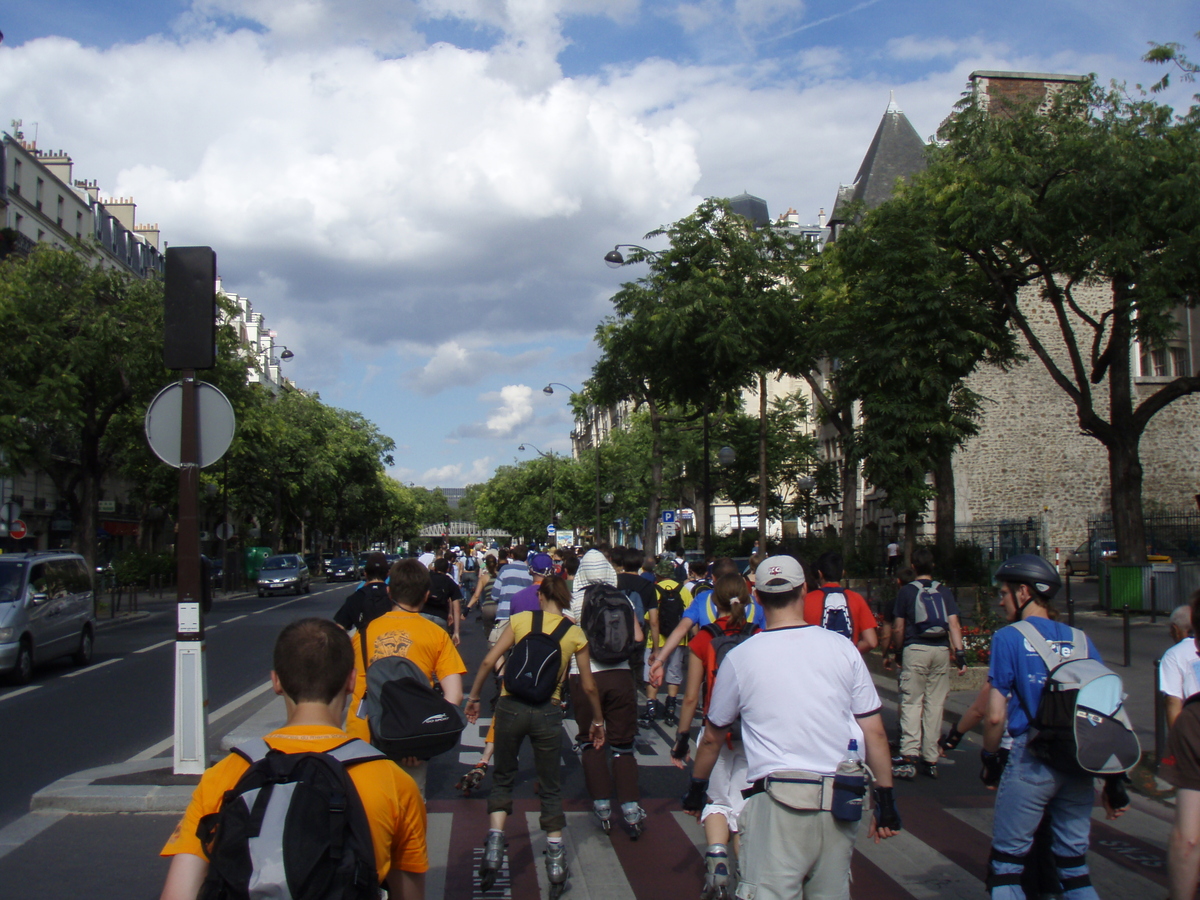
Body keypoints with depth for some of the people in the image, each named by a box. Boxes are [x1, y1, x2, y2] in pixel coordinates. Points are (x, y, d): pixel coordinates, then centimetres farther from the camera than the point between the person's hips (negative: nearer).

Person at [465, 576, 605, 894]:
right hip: (548, 713, 0)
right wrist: (597, 721, 21)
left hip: (510, 706, 0)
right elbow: (588, 687, 7)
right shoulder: (575, 634, 3)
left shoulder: (520, 620, 1)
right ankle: (555, 859, 16)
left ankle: (495, 842, 6)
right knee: (551, 787, 15)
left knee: (503, 778, 19)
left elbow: (488, 660, -3)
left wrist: (474, 696, 9)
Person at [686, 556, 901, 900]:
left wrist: (696, 788, 29)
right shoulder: (843, 648, 3)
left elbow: (712, 737, 14)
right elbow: (875, 733, 5)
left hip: (778, 800, -3)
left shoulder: (739, 658, 1)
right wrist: (885, 798, 15)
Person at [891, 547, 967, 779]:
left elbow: (898, 629, 3)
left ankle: (910, 756, -15)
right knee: (935, 704, 8)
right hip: (941, 650, 3)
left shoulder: (906, 592, 2)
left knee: (911, 702, -2)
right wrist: (960, 652, -3)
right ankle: (931, 759, 11)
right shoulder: (944, 592, 9)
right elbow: (954, 624, -1)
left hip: (915, 649, -3)